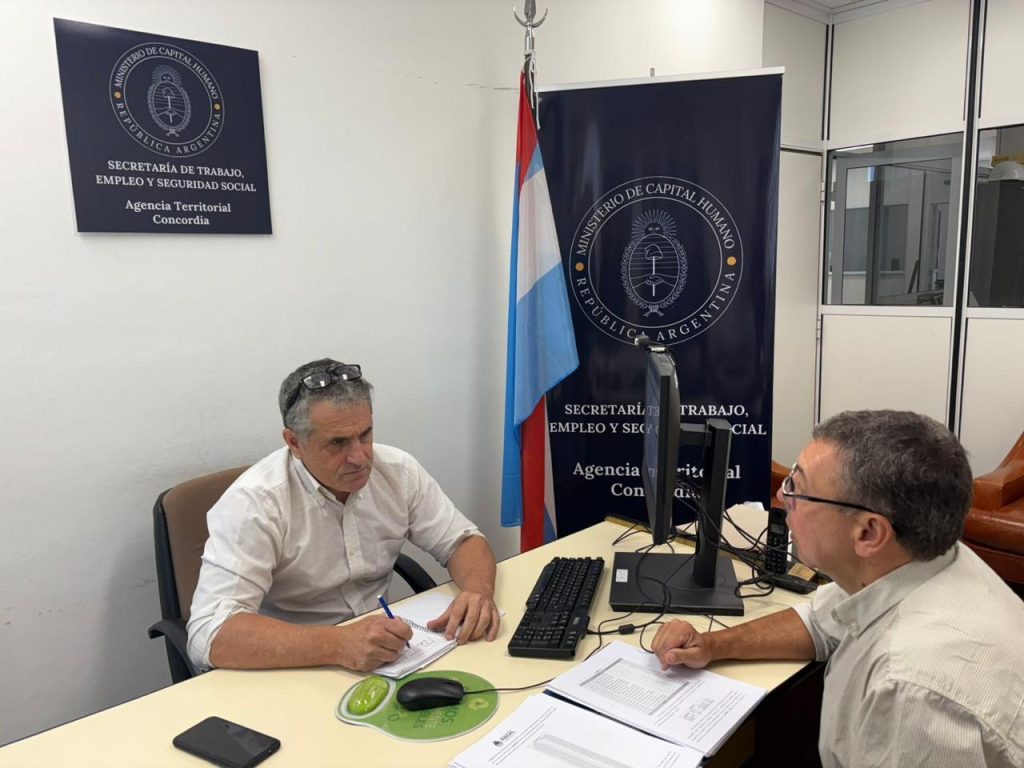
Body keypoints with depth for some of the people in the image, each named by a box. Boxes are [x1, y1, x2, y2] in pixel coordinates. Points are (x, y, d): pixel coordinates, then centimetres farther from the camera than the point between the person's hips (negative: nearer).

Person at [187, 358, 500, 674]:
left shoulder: (398, 470, -5)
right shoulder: (251, 502, -20)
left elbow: (464, 540, 3)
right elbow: (210, 636, -27)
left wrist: (478, 589, -19)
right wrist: (337, 644, -38)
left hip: (384, 655, 4)